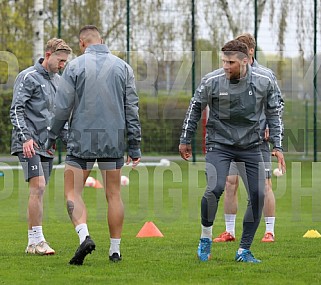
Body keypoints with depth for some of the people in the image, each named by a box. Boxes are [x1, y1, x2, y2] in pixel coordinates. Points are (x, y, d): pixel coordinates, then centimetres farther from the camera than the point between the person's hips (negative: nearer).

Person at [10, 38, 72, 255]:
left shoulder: (57, 80, 18)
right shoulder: (28, 77, -6)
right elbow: (16, 110, -11)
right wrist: (25, 137, -20)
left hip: (47, 145, 7)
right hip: (29, 145, -7)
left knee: (39, 191, 6)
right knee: (38, 187, -16)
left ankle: (33, 242, 8)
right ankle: (36, 240, -17)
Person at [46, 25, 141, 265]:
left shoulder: (75, 66, -2)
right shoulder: (122, 67, 6)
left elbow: (62, 107, -4)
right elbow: (132, 109, 5)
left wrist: (52, 138, 8)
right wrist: (135, 146, 8)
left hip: (81, 140, -3)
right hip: (114, 141, 3)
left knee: (73, 192, 3)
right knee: (114, 195, 10)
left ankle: (84, 235, -20)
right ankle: (115, 249, 11)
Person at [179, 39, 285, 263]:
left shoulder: (264, 81, -8)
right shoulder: (211, 81, -12)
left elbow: (273, 113, 5)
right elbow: (195, 109, 4)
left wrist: (277, 146, 1)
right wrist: (185, 141, 9)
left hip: (251, 145, 3)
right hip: (219, 144, -3)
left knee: (258, 196, -3)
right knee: (215, 189, -23)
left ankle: (244, 251, 12)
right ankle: (206, 238, 2)